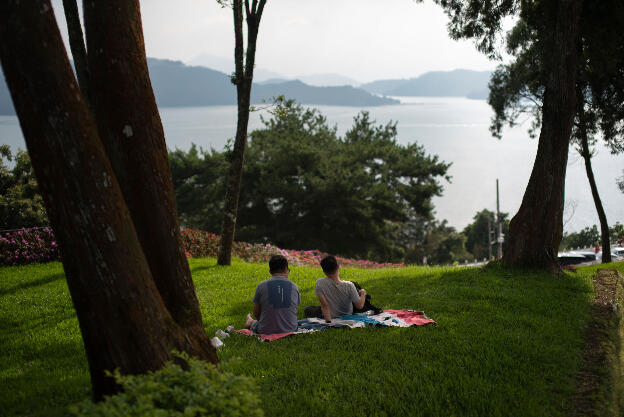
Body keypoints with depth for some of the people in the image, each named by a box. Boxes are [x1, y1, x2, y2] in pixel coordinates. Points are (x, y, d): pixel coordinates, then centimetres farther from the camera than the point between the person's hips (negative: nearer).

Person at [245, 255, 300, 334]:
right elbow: (294, 311, 9)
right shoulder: (294, 286, -1)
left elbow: (256, 313, 3)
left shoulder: (261, 286, -7)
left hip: (266, 331, -4)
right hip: (290, 330, 4)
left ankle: (250, 322, 57)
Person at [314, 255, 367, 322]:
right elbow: (360, 306, -17)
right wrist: (363, 293, 3)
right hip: (348, 316, 1)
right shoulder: (349, 285, -27)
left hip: (331, 318, -1)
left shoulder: (319, 283, -27)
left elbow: (324, 305, -29)